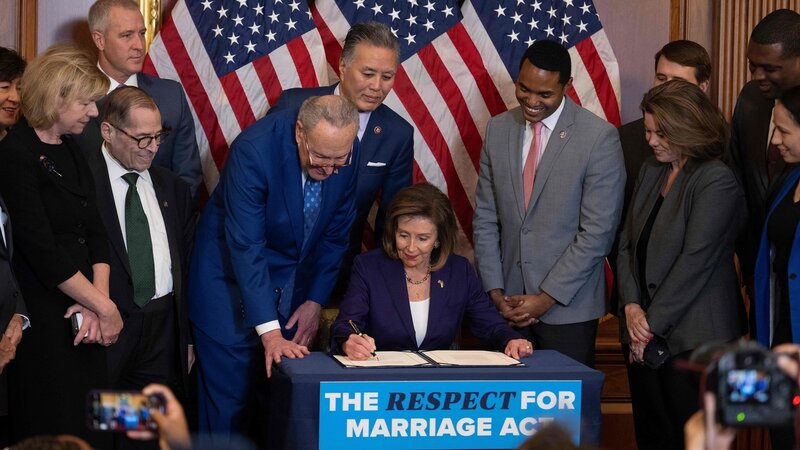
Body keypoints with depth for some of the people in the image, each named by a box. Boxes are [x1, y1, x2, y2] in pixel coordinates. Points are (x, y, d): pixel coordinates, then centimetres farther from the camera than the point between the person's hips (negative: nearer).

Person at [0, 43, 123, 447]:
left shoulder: (71, 152, 13)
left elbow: (95, 232, 9)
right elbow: (42, 251, -17)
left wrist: (97, 300, -7)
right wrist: (105, 307, -11)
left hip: (81, 321, 7)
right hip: (44, 320, -7)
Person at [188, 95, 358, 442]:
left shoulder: (346, 154, -12)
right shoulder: (254, 149, -28)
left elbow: (336, 233, 3)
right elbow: (245, 246, -32)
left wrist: (315, 300, -2)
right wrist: (269, 331, -36)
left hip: (292, 288, 5)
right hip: (234, 281, -5)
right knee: (229, 403, -3)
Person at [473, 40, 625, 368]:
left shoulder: (599, 138, -10)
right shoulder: (498, 129, 5)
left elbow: (597, 232, -11)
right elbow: (485, 219, 8)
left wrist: (547, 298, -12)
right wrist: (495, 291, -1)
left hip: (568, 307, -4)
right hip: (509, 304, 4)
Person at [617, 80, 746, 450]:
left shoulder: (717, 181, -12)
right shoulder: (651, 171, 12)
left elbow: (695, 260, -16)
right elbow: (627, 243, 12)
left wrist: (653, 324, -13)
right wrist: (631, 306, -3)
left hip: (692, 339, -7)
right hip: (644, 336, 7)